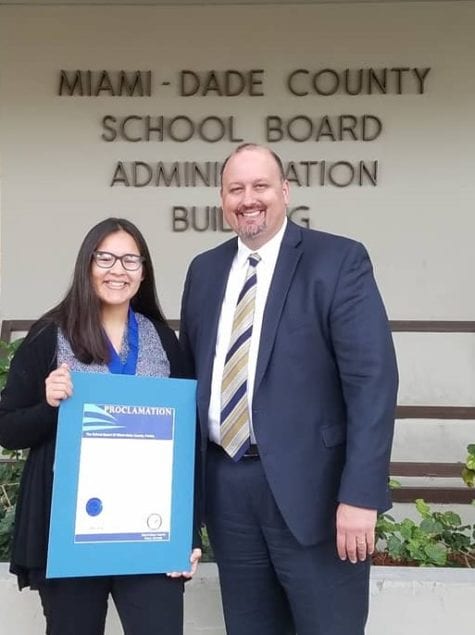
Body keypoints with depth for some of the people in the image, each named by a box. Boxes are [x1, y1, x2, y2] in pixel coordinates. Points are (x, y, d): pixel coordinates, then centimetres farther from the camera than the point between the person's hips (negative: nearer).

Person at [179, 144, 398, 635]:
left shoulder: (339, 261, -7)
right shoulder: (204, 269, 10)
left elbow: (373, 381, -13)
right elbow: (190, 373, 14)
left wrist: (360, 495, -19)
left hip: (309, 485, -5)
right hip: (225, 484, 5)